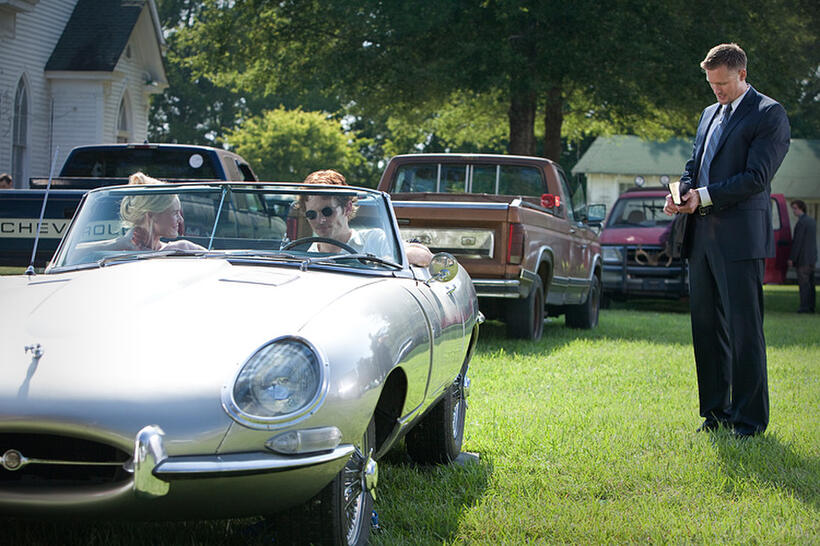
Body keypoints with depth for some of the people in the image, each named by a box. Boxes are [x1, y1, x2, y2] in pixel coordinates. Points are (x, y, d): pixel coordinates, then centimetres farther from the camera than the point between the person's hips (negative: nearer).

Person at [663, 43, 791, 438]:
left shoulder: (769, 114, -4)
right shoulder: (710, 114, 20)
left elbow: (757, 177, -13)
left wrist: (704, 196, -16)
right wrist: (680, 194, 1)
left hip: (740, 238, -8)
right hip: (702, 237, 8)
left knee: (744, 329, -5)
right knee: (706, 327, 10)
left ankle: (750, 418, 2)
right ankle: (716, 410, 20)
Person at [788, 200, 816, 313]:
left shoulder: (801, 223, -15)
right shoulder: (812, 221, 13)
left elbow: (797, 242, -18)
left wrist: (791, 258, -15)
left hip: (802, 258, -9)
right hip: (811, 257, 9)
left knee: (803, 283, -6)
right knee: (810, 283, 9)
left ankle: (805, 306, -7)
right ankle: (811, 306, 10)